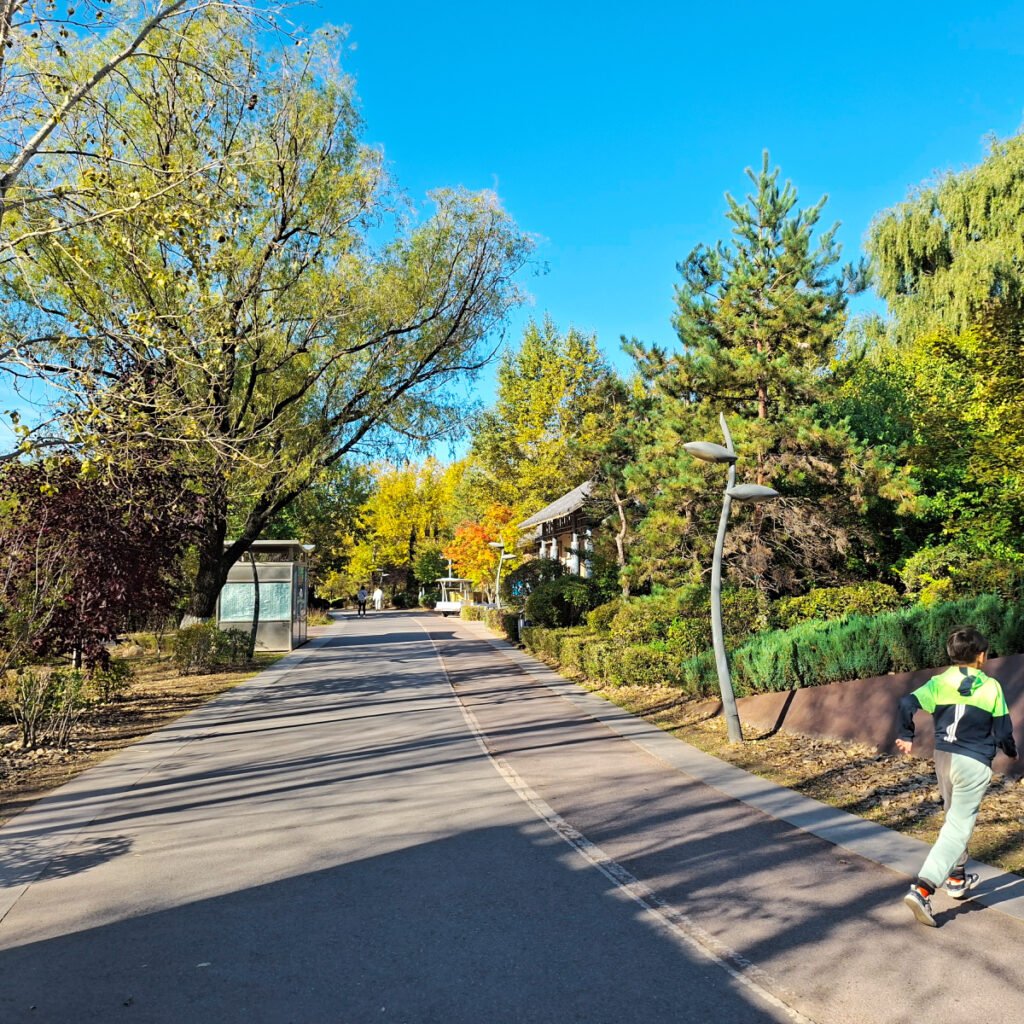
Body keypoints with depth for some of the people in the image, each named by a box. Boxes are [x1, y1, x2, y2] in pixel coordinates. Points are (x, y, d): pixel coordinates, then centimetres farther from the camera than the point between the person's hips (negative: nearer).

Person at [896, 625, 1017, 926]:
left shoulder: (940, 682, -2)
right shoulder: (991, 687, -7)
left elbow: (907, 704, -15)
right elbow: (1003, 732, -2)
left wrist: (905, 736, 1)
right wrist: (1012, 752, 20)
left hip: (943, 757, 4)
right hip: (974, 764, -4)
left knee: (955, 818, 25)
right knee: (958, 828, -4)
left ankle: (957, 878, 39)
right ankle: (922, 890, -17)